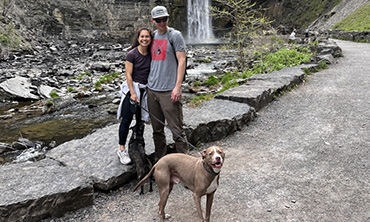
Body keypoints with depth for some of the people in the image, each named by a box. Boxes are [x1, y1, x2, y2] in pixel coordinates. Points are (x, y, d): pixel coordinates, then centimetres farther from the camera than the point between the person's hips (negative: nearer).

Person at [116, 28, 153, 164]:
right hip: (132, 87, -5)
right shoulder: (132, 54, -10)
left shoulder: (151, 54, 3)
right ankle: (121, 149, 4)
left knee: (141, 120, 10)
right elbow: (128, 75, -11)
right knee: (127, 119, -5)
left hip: (145, 90, 5)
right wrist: (132, 93, -16)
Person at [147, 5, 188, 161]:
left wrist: (178, 86, -15)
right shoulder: (153, 36, 15)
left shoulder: (175, 35, -3)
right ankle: (159, 160, 25)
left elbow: (182, 61, -8)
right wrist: (149, 83, 16)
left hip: (169, 90, -6)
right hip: (152, 89, 6)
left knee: (177, 130, -3)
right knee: (157, 129, 13)